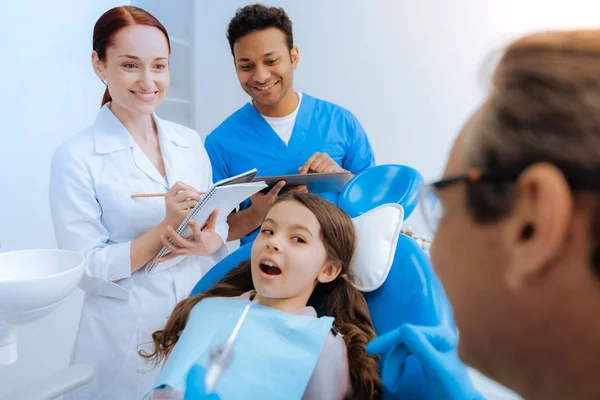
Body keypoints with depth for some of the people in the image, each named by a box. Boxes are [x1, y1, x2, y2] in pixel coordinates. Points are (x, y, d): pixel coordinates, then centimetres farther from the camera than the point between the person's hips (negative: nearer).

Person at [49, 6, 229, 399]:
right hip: (125, 344, -4)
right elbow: (87, 270, -13)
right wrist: (166, 229, -24)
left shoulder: (190, 143, 1)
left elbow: (219, 225, 6)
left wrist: (208, 240, -16)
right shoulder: (77, 158, -12)